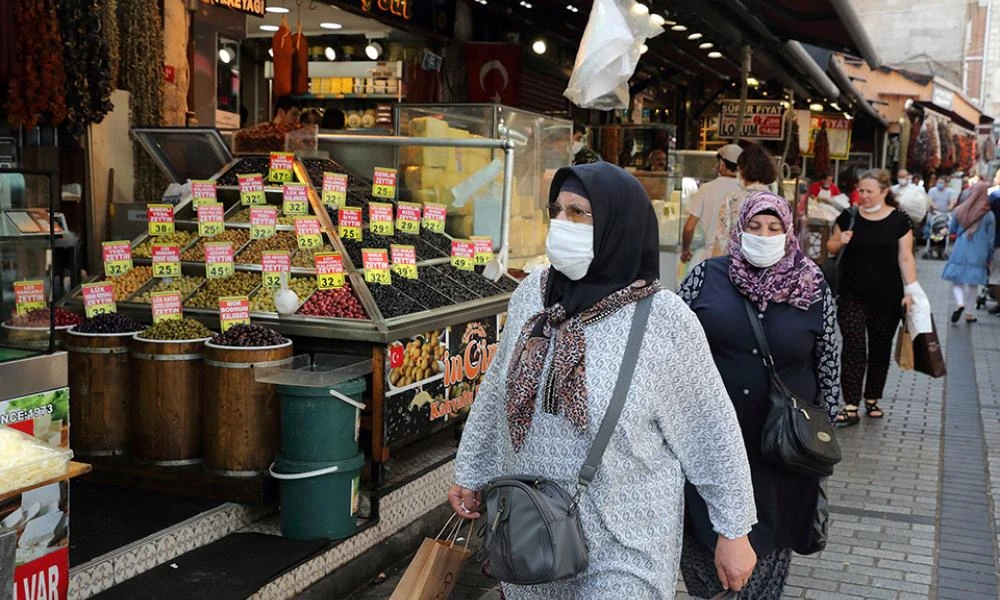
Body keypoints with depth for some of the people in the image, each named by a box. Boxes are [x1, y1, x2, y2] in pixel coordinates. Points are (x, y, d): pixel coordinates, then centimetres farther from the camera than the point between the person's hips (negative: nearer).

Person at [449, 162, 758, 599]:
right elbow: (496, 394, 10)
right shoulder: (532, 294, -2)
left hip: (622, 546, -4)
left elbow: (712, 433, -8)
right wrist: (471, 473, 16)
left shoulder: (664, 319, -15)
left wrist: (734, 530, -2)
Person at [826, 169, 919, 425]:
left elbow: (905, 258, -1)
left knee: (880, 349, 11)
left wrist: (911, 290, -8)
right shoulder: (849, 216, 1)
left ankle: (872, 399, 26)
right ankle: (851, 406, -8)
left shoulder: (899, 220, -1)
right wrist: (840, 241, -11)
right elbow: (831, 246, 11)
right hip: (852, 297, 0)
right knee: (854, 347, -7)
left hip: (887, 299, 1)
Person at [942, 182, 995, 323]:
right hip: (978, 254, 0)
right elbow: (991, 239, 1)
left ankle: (960, 303, -17)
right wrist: (988, 258, 12)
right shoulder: (989, 215, -6)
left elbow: (952, 230, 10)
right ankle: (969, 313, 15)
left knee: (956, 280, 8)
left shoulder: (960, 210, -2)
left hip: (960, 252, 0)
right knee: (973, 284, 10)